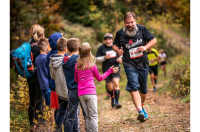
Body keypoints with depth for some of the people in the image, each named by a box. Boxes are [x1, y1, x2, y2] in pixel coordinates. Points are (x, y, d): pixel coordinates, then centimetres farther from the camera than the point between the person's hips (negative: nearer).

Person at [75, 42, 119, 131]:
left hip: (80, 94, 4)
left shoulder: (77, 66, 7)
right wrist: (110, 71, 16)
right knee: (93, 115, 0)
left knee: (87, 116, 11)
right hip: (90, 92, -4)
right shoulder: (92, 66, -4)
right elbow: (99, 78, 10)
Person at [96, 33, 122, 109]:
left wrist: (120, 58, -3)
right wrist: (104, 57, -16)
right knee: (110, 87, 9)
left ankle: (117, 102, -15)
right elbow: (97, 58, 0)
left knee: (116, 84, -18)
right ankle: (112, 98, 38)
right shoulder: (101, 48, -2)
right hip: (106, 69, 0)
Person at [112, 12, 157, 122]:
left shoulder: (141, 29, -2)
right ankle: (140, 112, -30)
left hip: (143, 63, 2)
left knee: (143, 89, 13)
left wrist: (145, 47, -15)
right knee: (134, 87, -21)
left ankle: (141, 106, 40)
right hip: (129, 65, -2)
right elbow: (114, 45, 14)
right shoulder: (120, 33, -1)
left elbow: (154, 39, 3)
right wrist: (118, 50, -9)